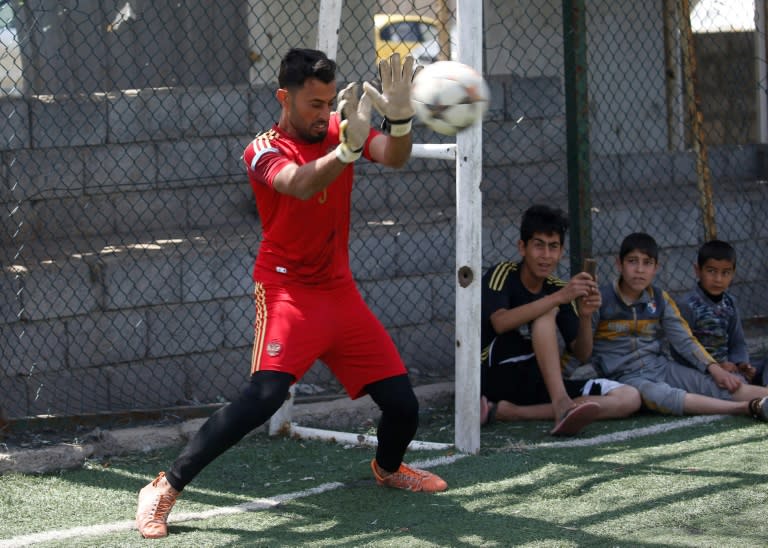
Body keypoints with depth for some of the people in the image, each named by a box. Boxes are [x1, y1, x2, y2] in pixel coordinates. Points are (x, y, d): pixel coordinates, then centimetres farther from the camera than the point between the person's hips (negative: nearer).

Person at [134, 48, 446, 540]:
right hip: (288, 290, -6)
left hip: (340, 291, 6)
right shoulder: (265, 150, -12)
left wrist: (399, 116, -37)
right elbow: (301, 184, -34)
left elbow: (395, 157, -15)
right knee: (265, 395, -27)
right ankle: (165, 489, -21)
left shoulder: (340, 128, 3)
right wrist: (348, 150, -52)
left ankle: (388, 468, 38)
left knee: (402, 404, 3)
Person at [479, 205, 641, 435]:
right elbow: (500, 322, -27)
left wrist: (585, 316, -16)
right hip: (499, 379, -6)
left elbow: (582, 354, 5)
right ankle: (561, 404, -40)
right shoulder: (503, 275, -5)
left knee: (629, 398, -13)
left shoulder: (559, 290, 10)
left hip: (540, 385, 6)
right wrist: (558, 298, -32)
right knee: (546, 312, -24)